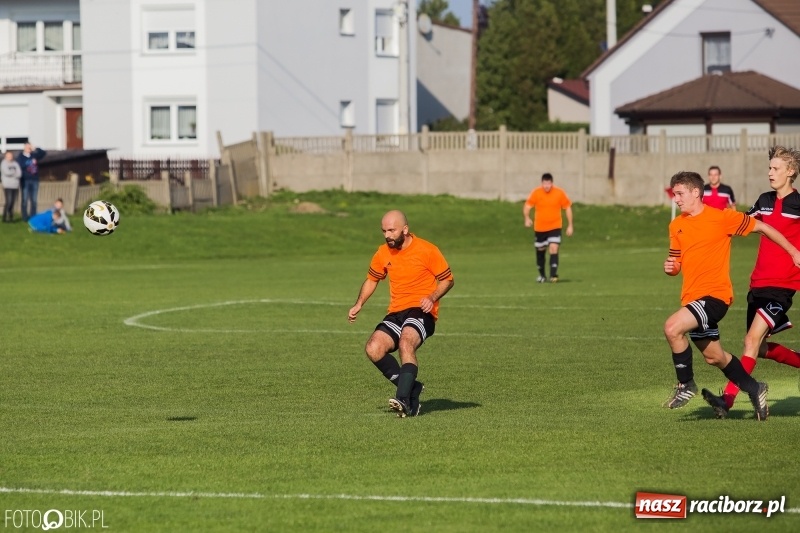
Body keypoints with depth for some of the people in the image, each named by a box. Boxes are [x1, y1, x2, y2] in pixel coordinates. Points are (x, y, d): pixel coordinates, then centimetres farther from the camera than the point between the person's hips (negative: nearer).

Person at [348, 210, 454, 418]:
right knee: (373, 349, -20)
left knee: (406, 342, -35)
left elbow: (447, 279, 2)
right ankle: (411, 387, -7)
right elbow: (372, 279, 26)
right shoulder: (383, 254, 9)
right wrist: (358, 305, 13)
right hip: (396, 313, 5)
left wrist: (432, 298, -16)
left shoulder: (426, 250, -5)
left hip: (420, 312, -5)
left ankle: (404, 399, -40)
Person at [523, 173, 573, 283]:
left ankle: (553, 275, -20)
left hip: (555, 227, -2)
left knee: (554, 249, -19)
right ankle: (542, 275, 31)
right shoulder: (536, 193, -8)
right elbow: (527, 206, -9)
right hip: (539, 228, 2)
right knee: (540, 251, 13)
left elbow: (568, 208, 2)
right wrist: (527, 218, -29)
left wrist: (570, 226, 1)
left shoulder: (560, 193, -7)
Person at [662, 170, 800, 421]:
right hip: (692, 297, 7)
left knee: (672, 328, -27)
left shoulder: (721, 217, -9)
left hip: (715, 295, -7)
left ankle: (686, 384, -8)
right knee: (713, 356, 15)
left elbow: (761, 227, 0)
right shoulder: (676, 225, 10)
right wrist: (670, 267, -5)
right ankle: (754, 389, 36)